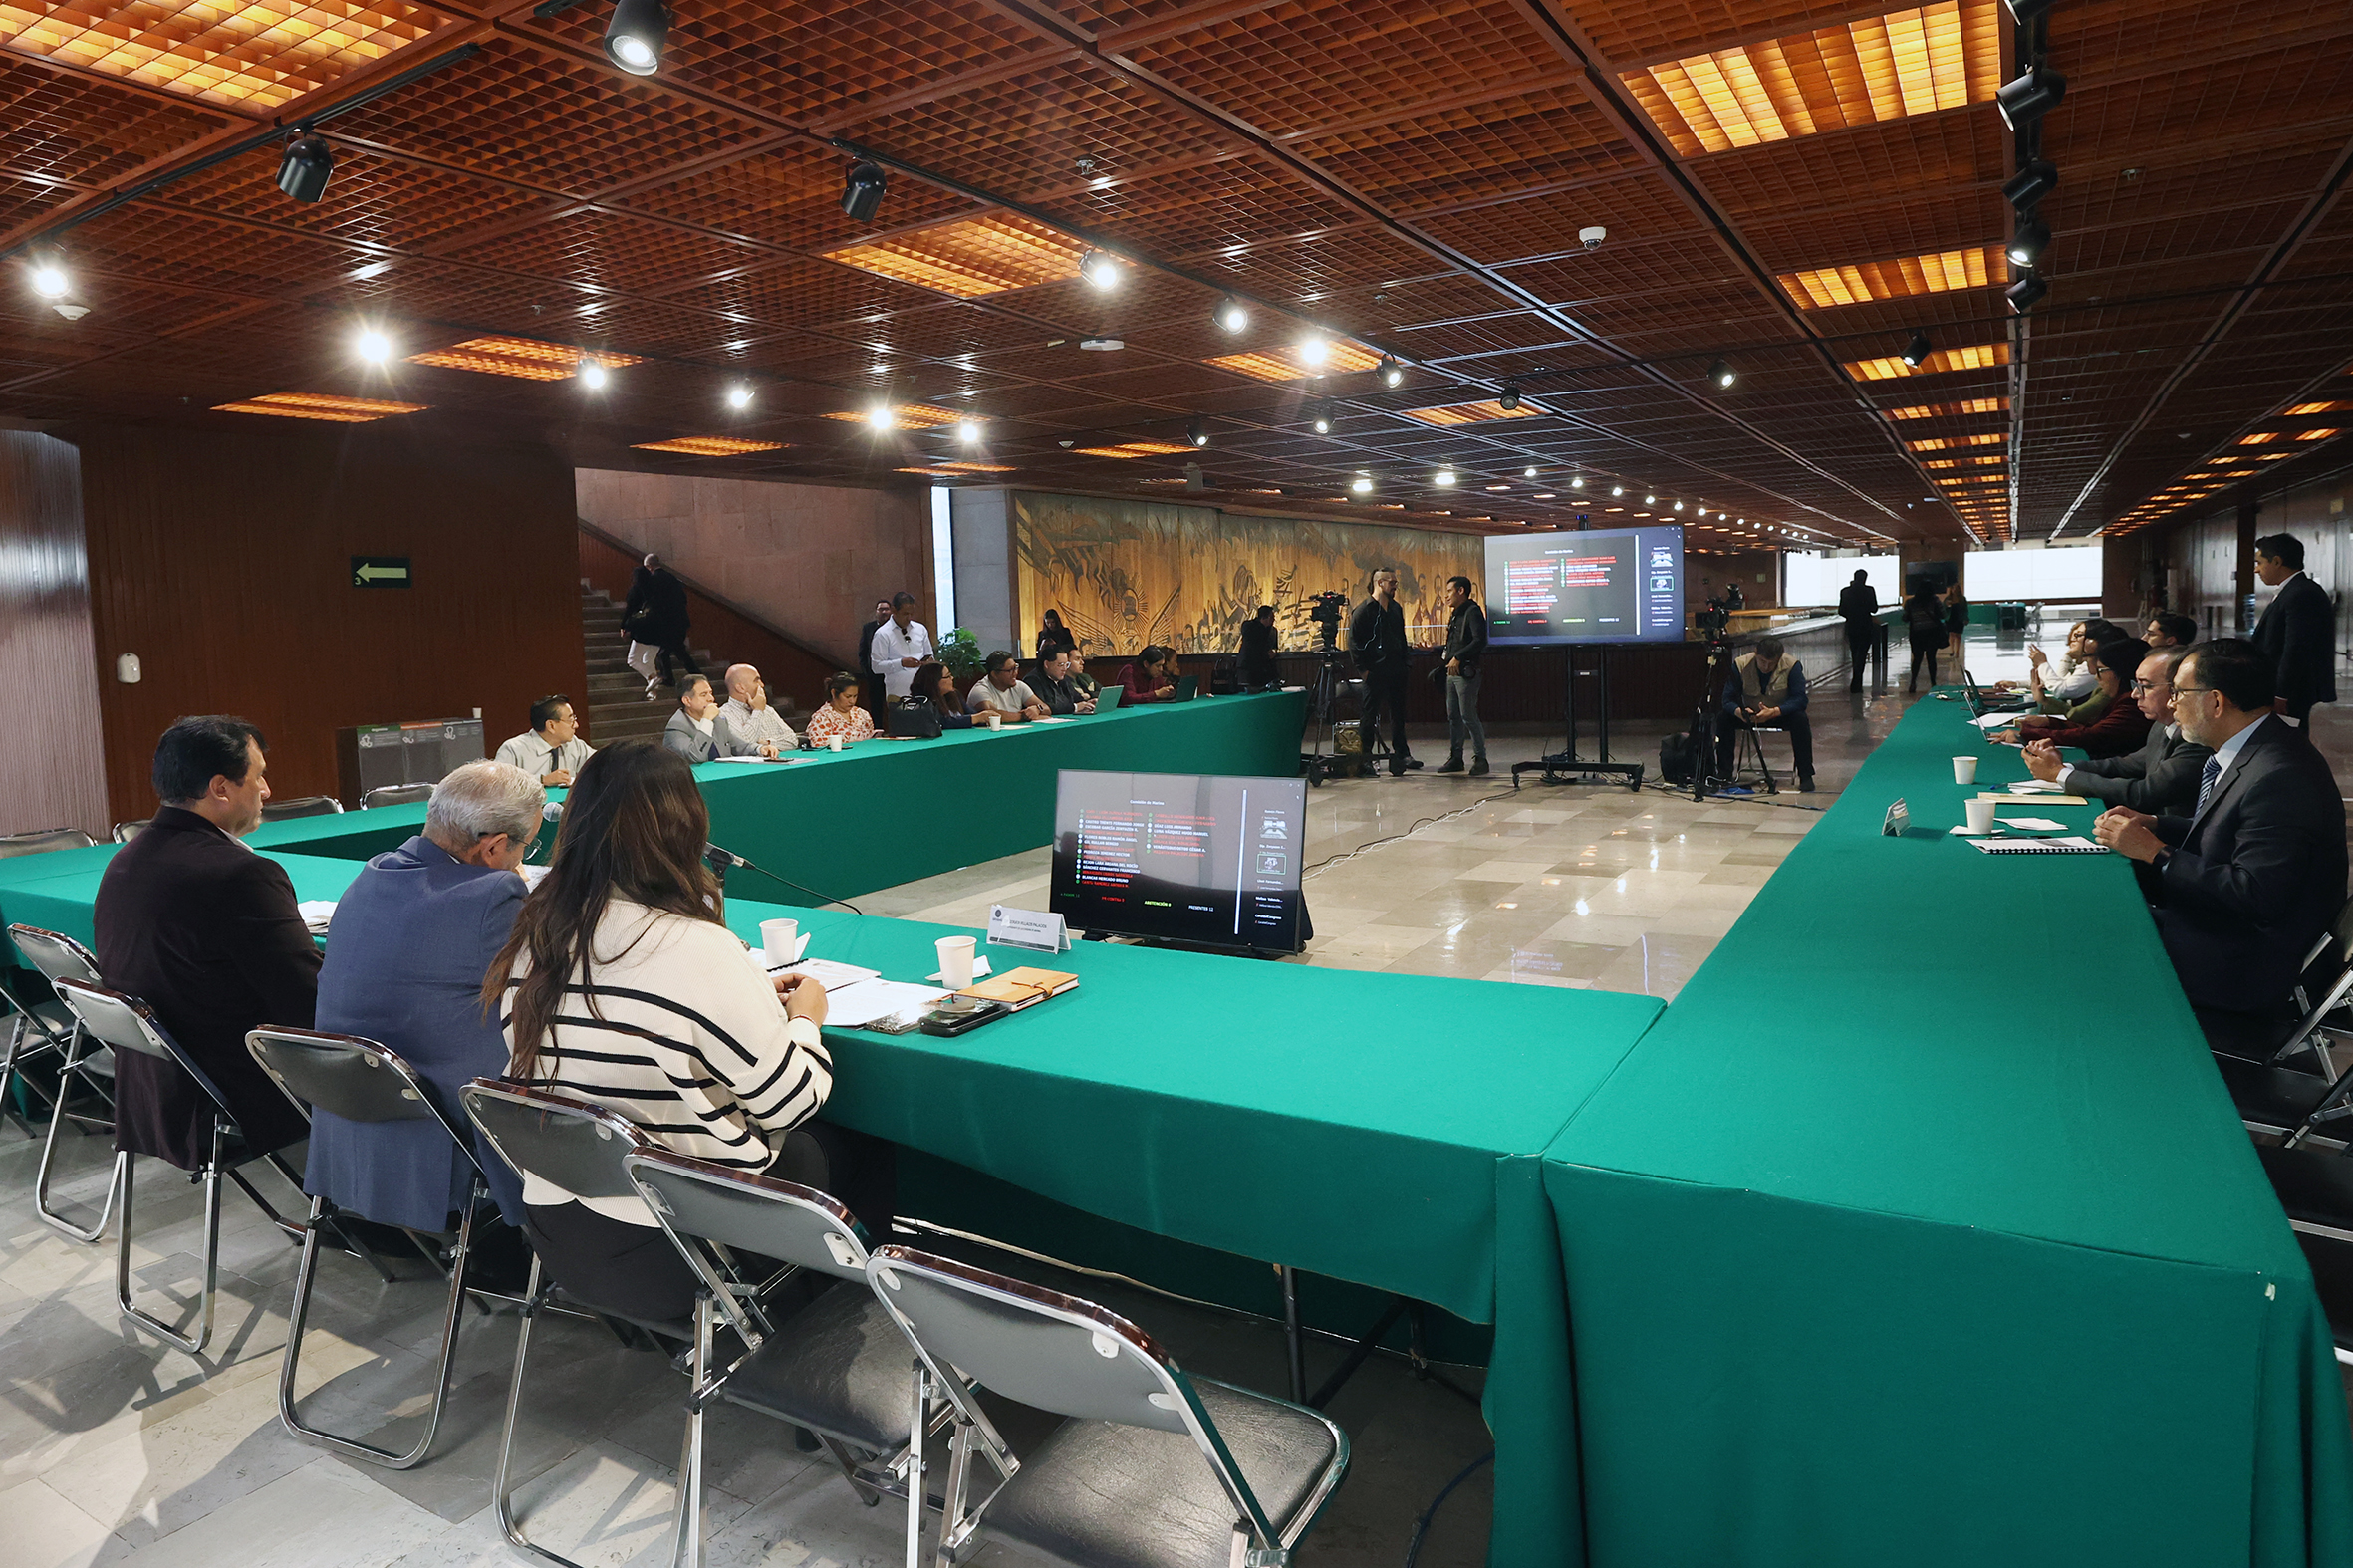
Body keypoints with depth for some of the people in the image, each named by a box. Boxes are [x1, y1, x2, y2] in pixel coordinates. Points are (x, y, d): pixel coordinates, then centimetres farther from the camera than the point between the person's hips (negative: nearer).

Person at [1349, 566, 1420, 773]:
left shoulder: (1396, 608, 14)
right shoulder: (1364, 610, -8)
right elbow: (1354, 641, -10)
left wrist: (1406, 660, 13)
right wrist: (1363, 668, -13)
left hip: (1396, 671, 7)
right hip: (1375, 672, -7)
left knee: (1398, 713, 11)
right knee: (1370, 715, -2)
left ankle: (1401, 754, 18)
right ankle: (1365, 755, 5)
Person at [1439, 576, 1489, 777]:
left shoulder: (1472, 611, -10)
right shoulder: (1455, 614, 18)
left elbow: (1479, 640, -22)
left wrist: (1458, 657, -24)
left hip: (1466, 672, -10)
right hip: (1452, 672, 10)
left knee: (1468, 717, -8)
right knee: (1453, 716, 11)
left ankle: (1480, 758, -2)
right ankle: (1455, 757, 17)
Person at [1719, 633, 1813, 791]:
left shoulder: (1792, 666, -19)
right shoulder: (1740, 665, -16)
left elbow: (1800, 699, -24)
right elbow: (1728, 699, -17)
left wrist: (1773, 712, -41)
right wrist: (1739, 712, -41)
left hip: (1782, 715, -1)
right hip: (1750, 716, 2)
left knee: (1800, 719, -33)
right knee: (1725, 718, -25)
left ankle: (1805, 777, -25)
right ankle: (1724, 774, -17)